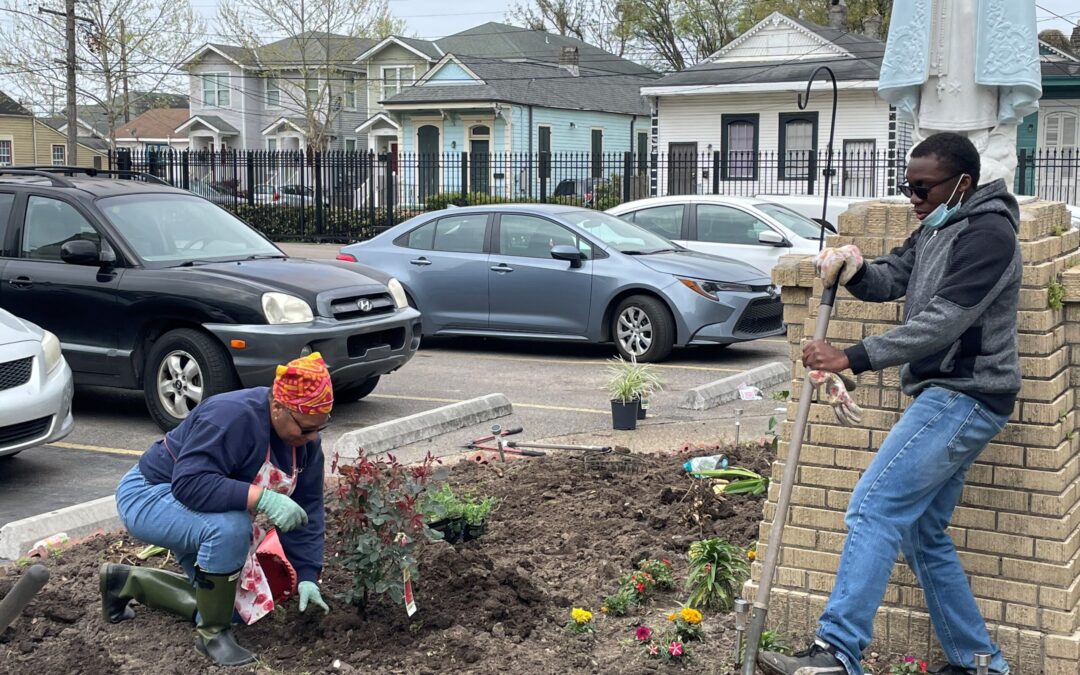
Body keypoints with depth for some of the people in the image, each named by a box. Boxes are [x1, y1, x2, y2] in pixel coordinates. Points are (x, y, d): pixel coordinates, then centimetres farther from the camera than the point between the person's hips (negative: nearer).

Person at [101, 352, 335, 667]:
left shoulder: (304, 438, -9)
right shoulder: (232, 417, -34)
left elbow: (307, 510, -5)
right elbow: (189, 483, -42)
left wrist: (307, 576, -12)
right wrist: (262, 498, -47)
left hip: (209, 517, 9)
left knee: (226, 602, 12)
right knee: (229, 528, -37)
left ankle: (127, 582, 25)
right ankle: (212, 633, -16)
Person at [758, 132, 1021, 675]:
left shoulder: (988, 233, -15)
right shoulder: (935, 229, 17)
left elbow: (942, 321, -23)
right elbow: (890, 279, 12)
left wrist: (853, 359, -25)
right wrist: (854, 270, -12)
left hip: (965, 399, -10)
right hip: (944, 398, 10)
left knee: (875, 508, -19)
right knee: (924, 535, 14)